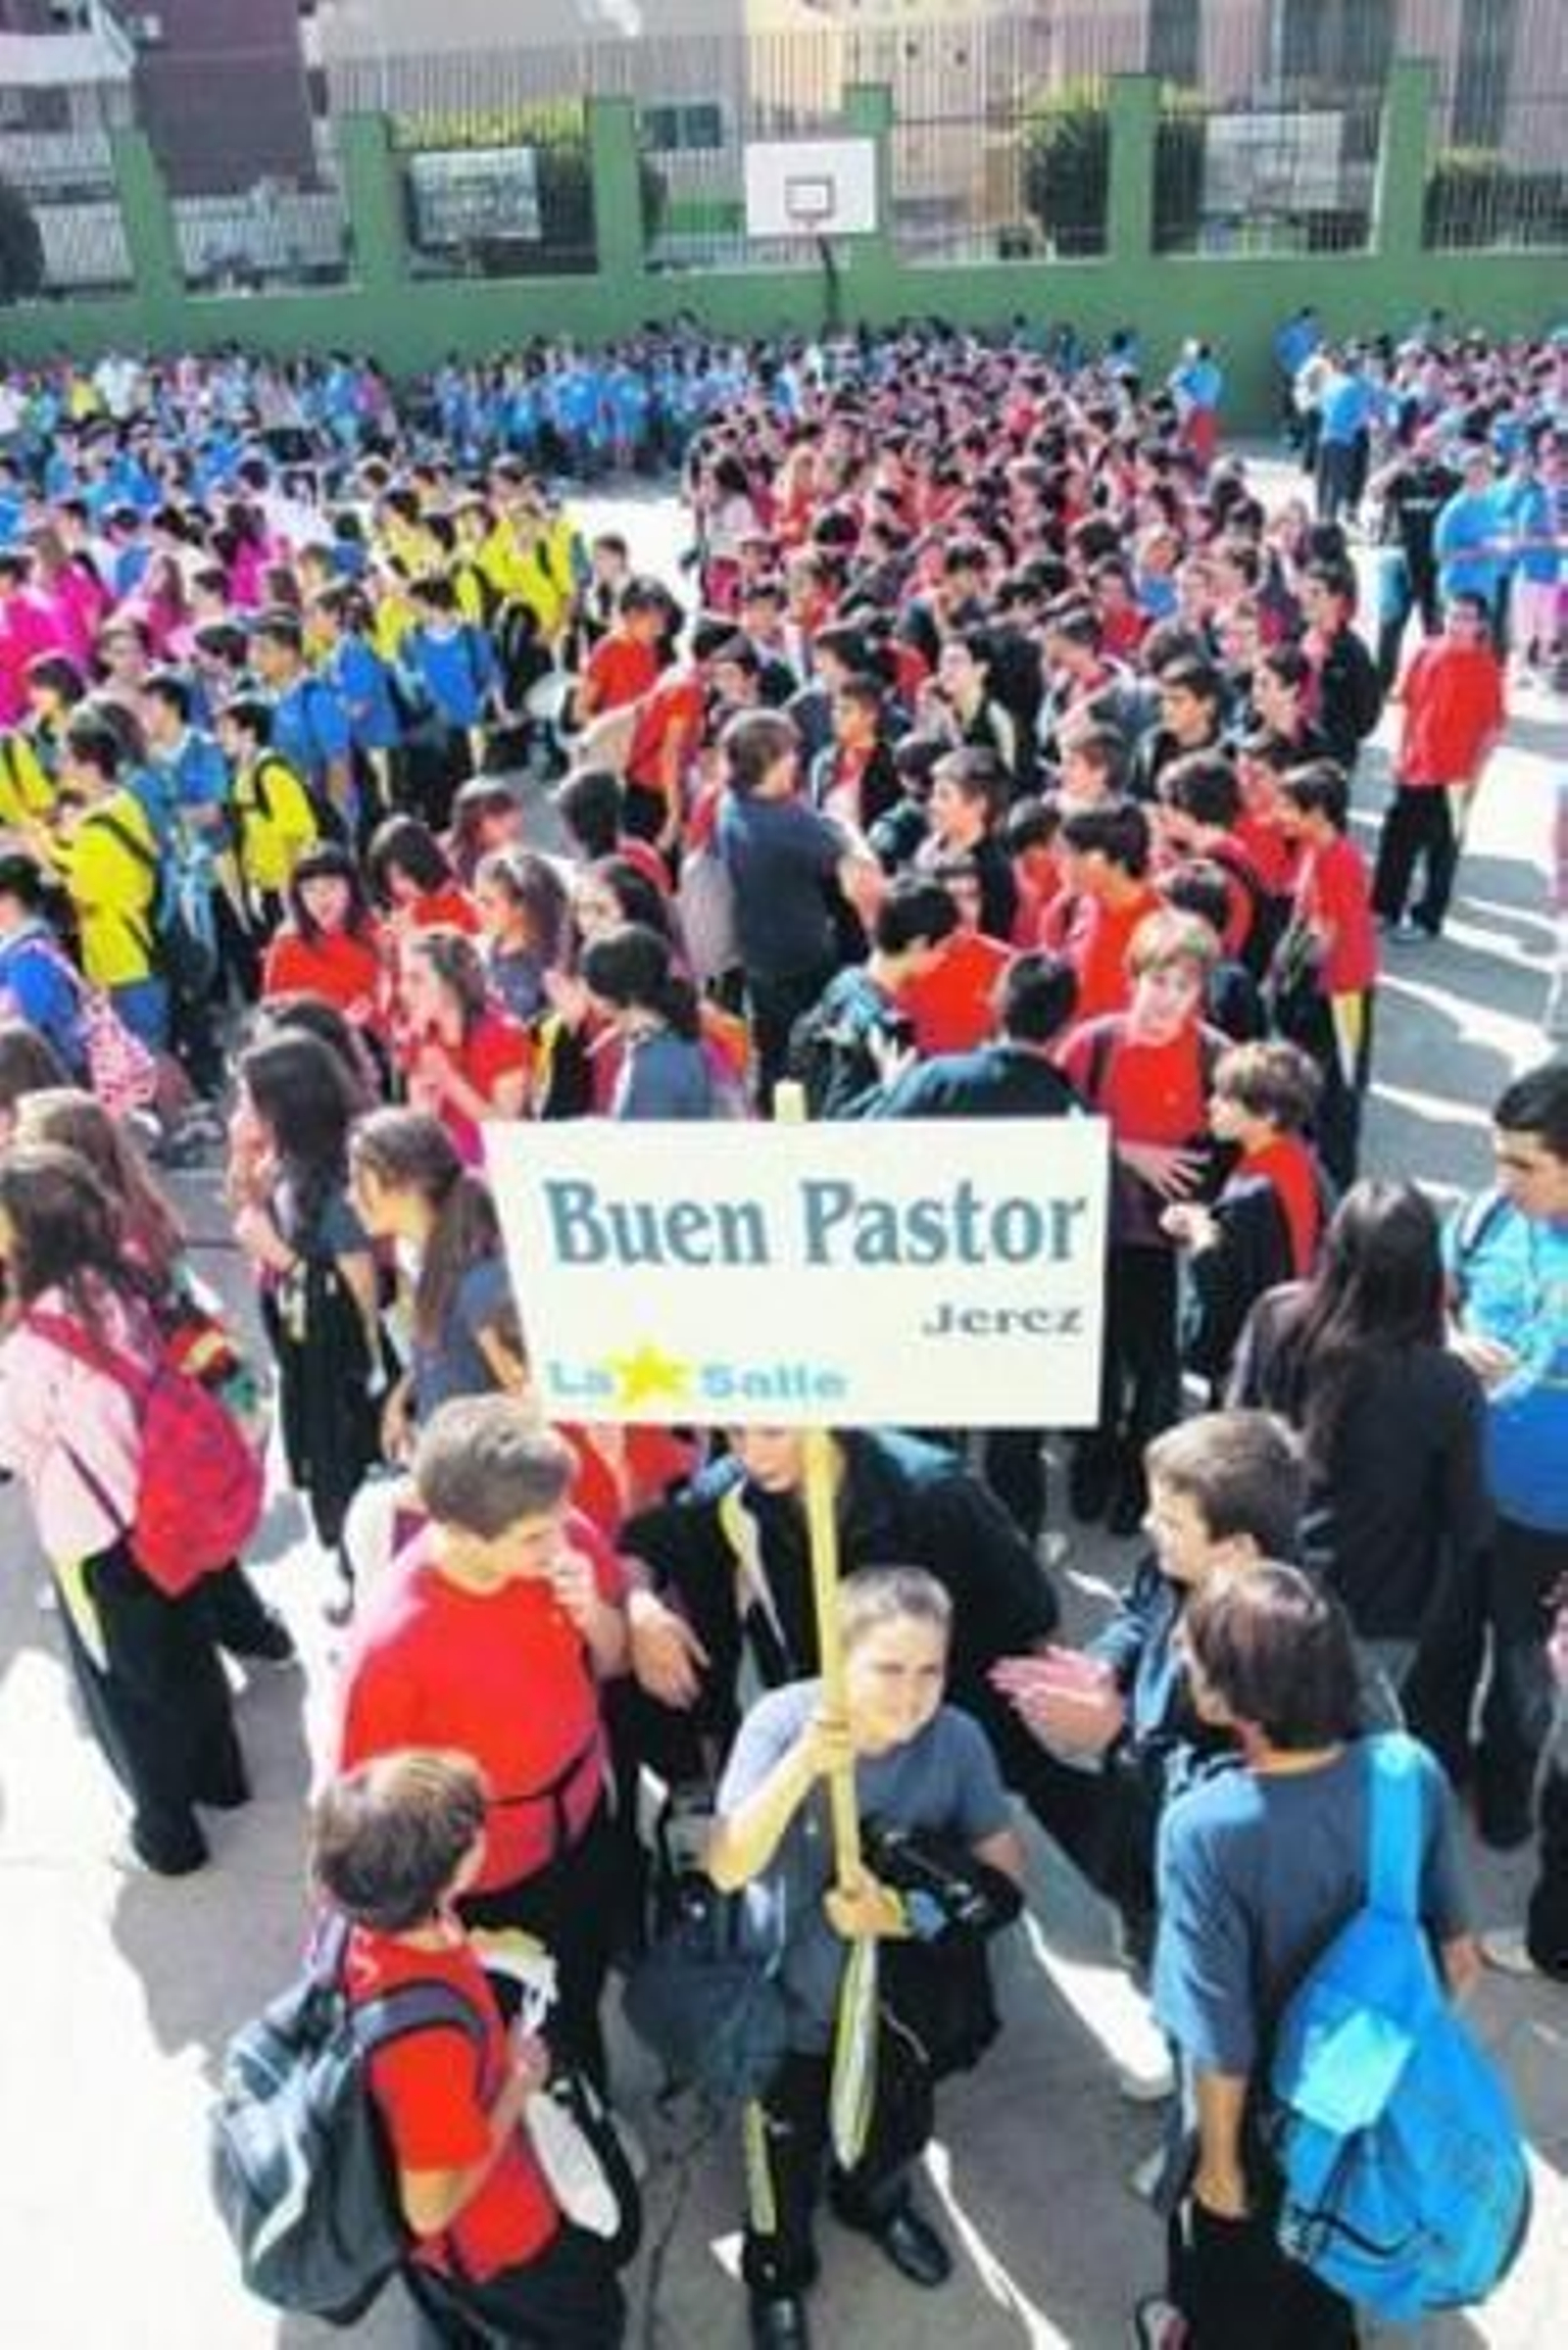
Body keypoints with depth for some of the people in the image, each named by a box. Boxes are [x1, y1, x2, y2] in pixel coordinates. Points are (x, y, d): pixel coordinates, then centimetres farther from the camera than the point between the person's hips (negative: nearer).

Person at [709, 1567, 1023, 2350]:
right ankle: (777, 2269, 54)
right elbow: (726, 1869, -36)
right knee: (788, 2151, 22)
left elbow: (1005, 1868, -15)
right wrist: (803, 1765, -50)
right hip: (791, 1992, -2)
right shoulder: (783, 1719, -30)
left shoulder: (958, 1739, -25)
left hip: (903, 1987, 2)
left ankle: (875, 2203, 65)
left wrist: (911, 1907, -30)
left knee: (901, 2127, 30)